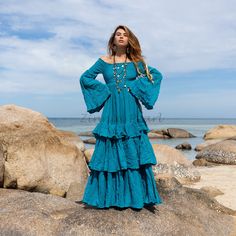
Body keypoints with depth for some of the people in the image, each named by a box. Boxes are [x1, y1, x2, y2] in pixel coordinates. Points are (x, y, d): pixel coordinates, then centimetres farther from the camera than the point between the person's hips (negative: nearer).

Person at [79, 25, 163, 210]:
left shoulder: (136, 61, 9)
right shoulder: (104, 61, 9)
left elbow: (157, 74, 11)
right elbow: (85, 78, 14)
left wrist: (137, 87, 0)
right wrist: (103, 89, 2)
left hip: (131, 113, 0)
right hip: (112, 113, 0)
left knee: (134, 152, -1)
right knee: (110, 153, 2)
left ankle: (137, 196, 9)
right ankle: (108, 197, 12)